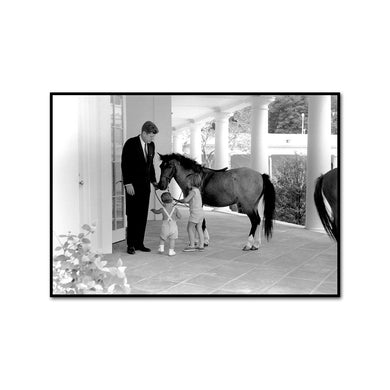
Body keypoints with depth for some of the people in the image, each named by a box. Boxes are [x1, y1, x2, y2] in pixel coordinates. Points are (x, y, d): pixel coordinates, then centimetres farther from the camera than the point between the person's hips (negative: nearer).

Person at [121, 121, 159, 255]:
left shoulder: (151, 145, 10)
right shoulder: (130, 143, -8)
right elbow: (124, 164, -11)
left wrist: (153, 180, 12)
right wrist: (128, 183, -16)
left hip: (145, 185, 6)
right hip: (133, 185, -6)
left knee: (143, 216, 6)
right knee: (132, 215, -2)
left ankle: (139, 243, 13)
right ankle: (131, 245, 5)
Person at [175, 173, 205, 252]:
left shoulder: (193, 191, -15)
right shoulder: (198, 190, 14)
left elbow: (186, 200, -21)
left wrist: (179, 200, -2)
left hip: (195, 213, -9)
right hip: (200, 212, 9)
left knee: (190, 228, -2)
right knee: (199, 229, 13)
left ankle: (192, 246, -1)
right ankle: (201, 246, 16)